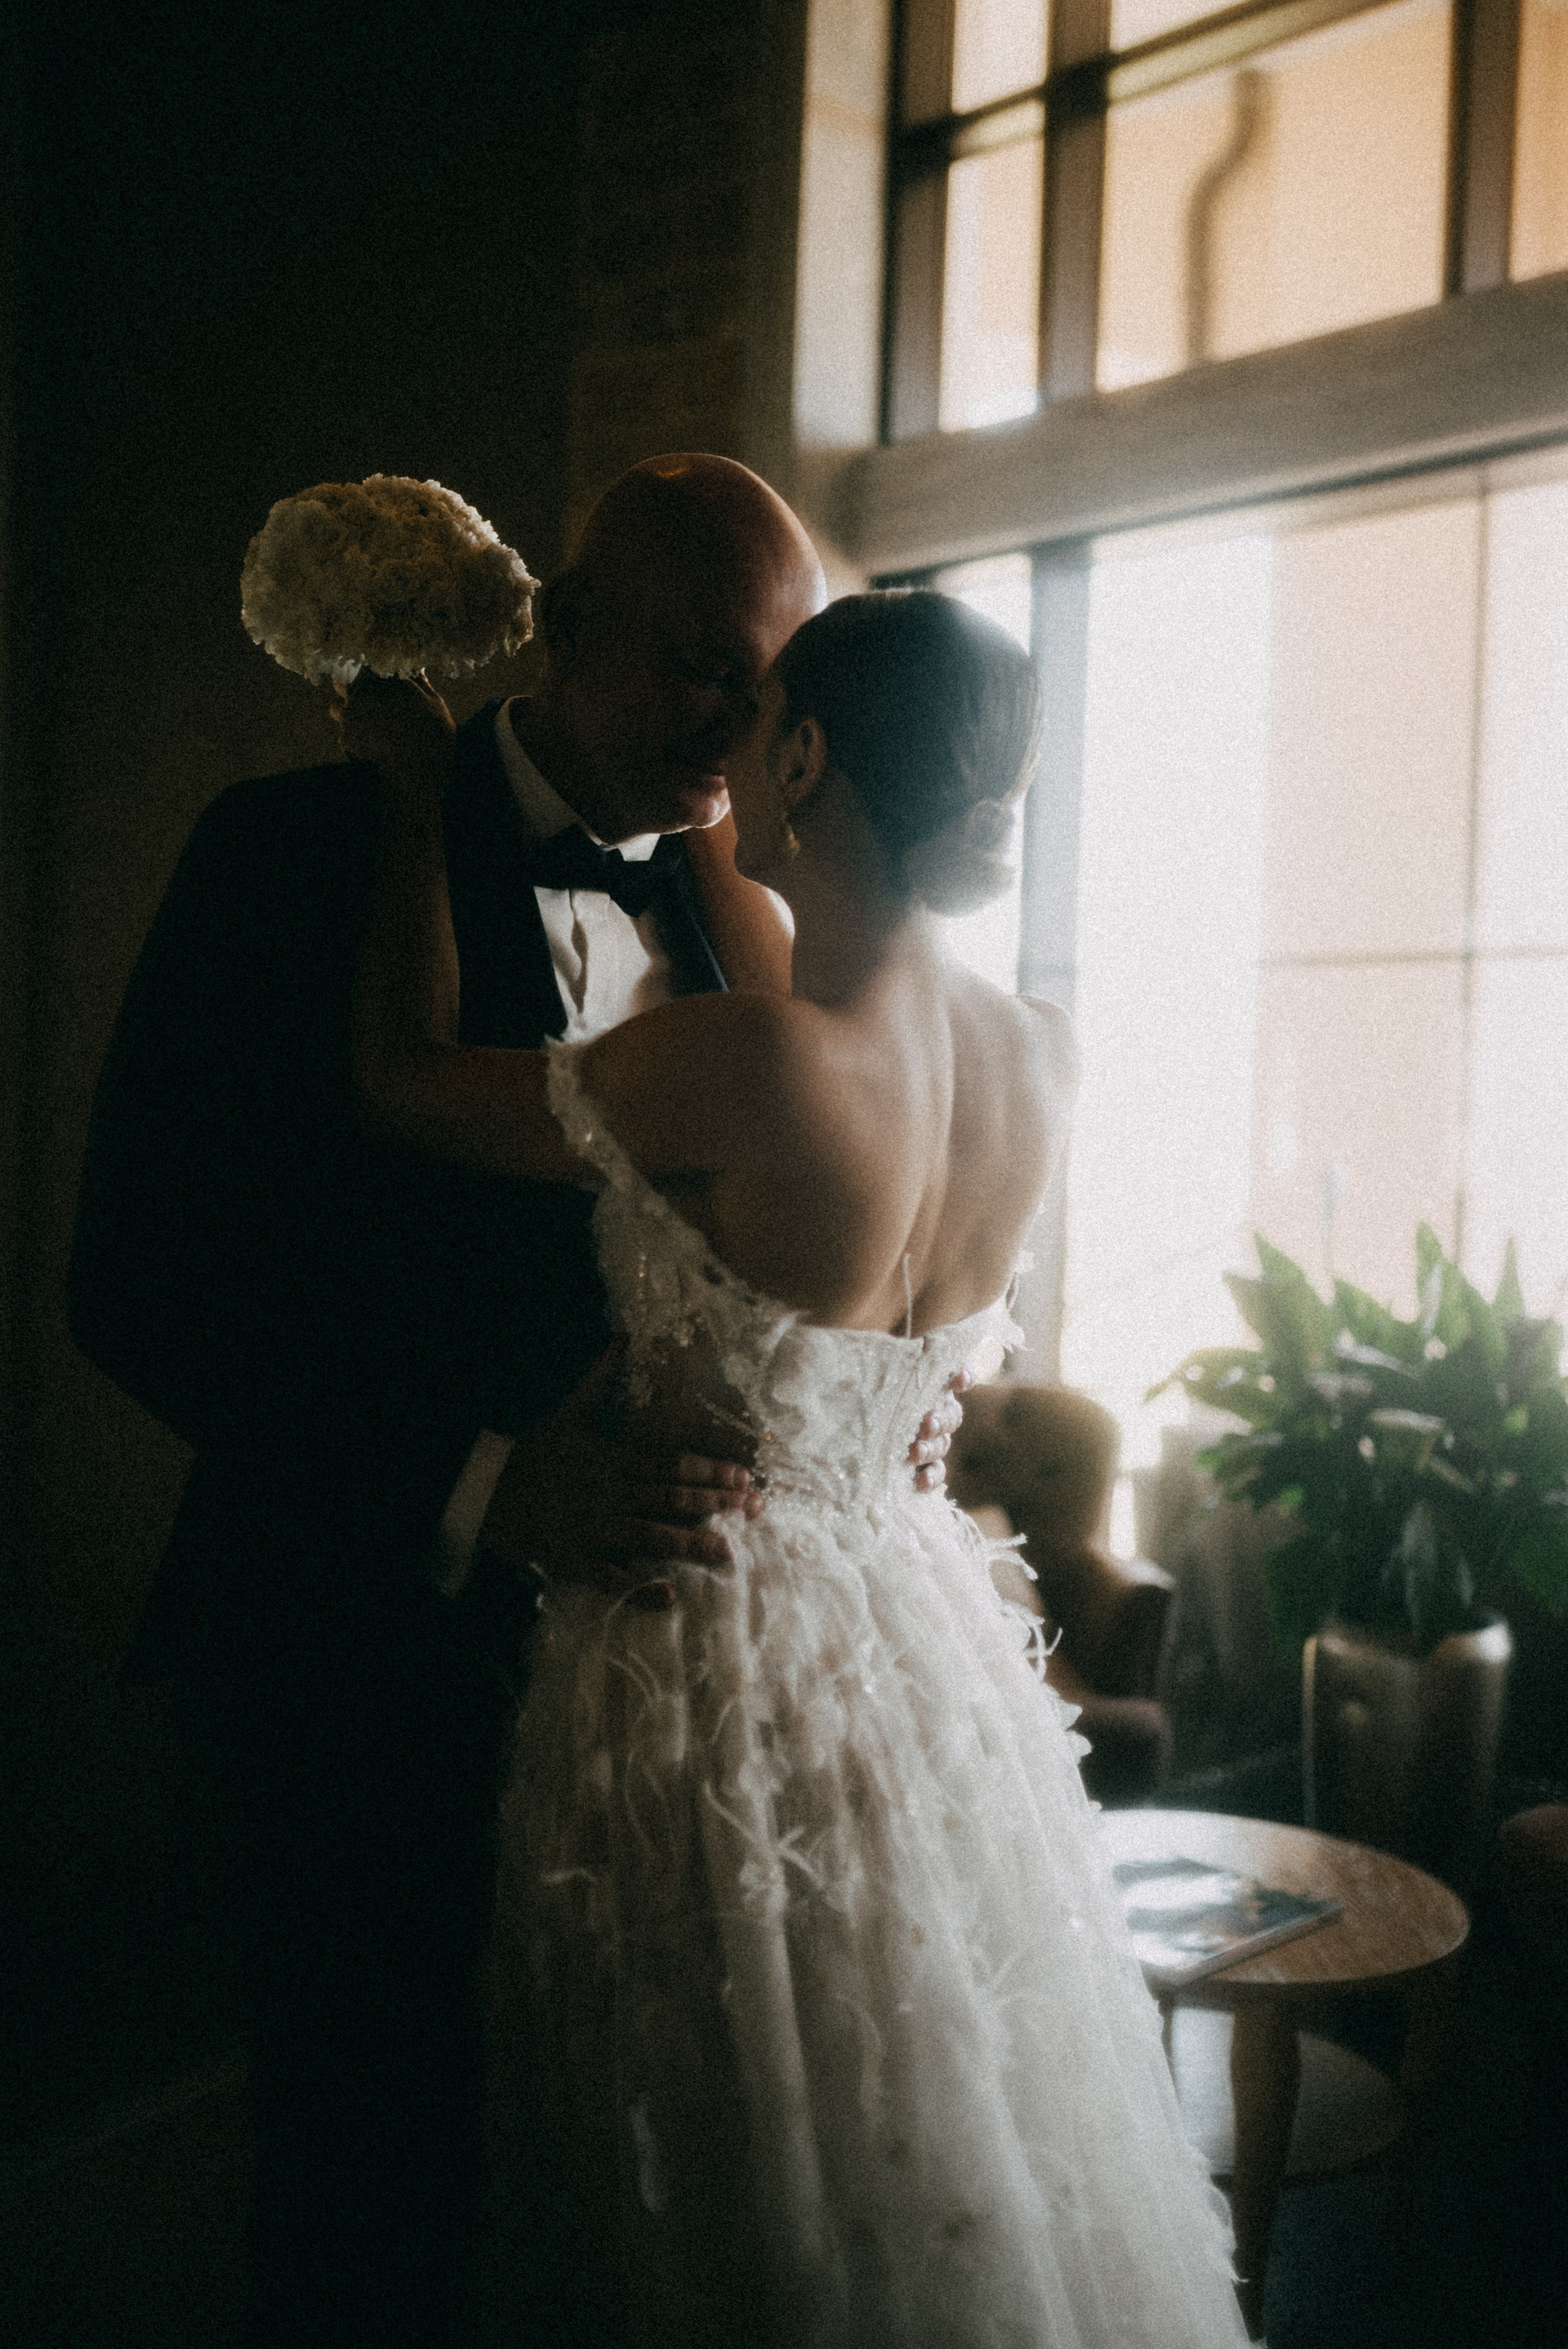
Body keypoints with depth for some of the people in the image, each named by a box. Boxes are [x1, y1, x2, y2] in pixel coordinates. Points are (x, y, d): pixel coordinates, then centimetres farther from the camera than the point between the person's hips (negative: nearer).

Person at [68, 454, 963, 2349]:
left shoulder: (727, 919, 8)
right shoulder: (302, 854, -9)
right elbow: (142, 1278, -15)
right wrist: (476, 1479, -25)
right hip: (377, 1642, -5)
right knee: (381, 2197, 9)